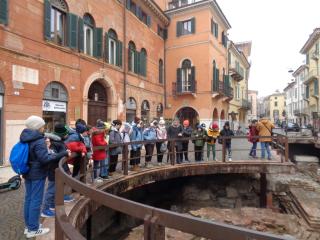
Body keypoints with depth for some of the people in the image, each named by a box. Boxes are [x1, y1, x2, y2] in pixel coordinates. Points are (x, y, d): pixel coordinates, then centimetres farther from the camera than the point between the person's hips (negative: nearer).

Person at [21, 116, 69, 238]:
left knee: (28, 198, 16)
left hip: (27, 173, 9)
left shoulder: (25, 138, 5)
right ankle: (33, 229, 12)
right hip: (37, 174, -9)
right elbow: (45, 158, -28)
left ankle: (28, 226, 29)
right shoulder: (39, 141, -22)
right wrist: (63, 153, -26)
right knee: (36, 200, 1)